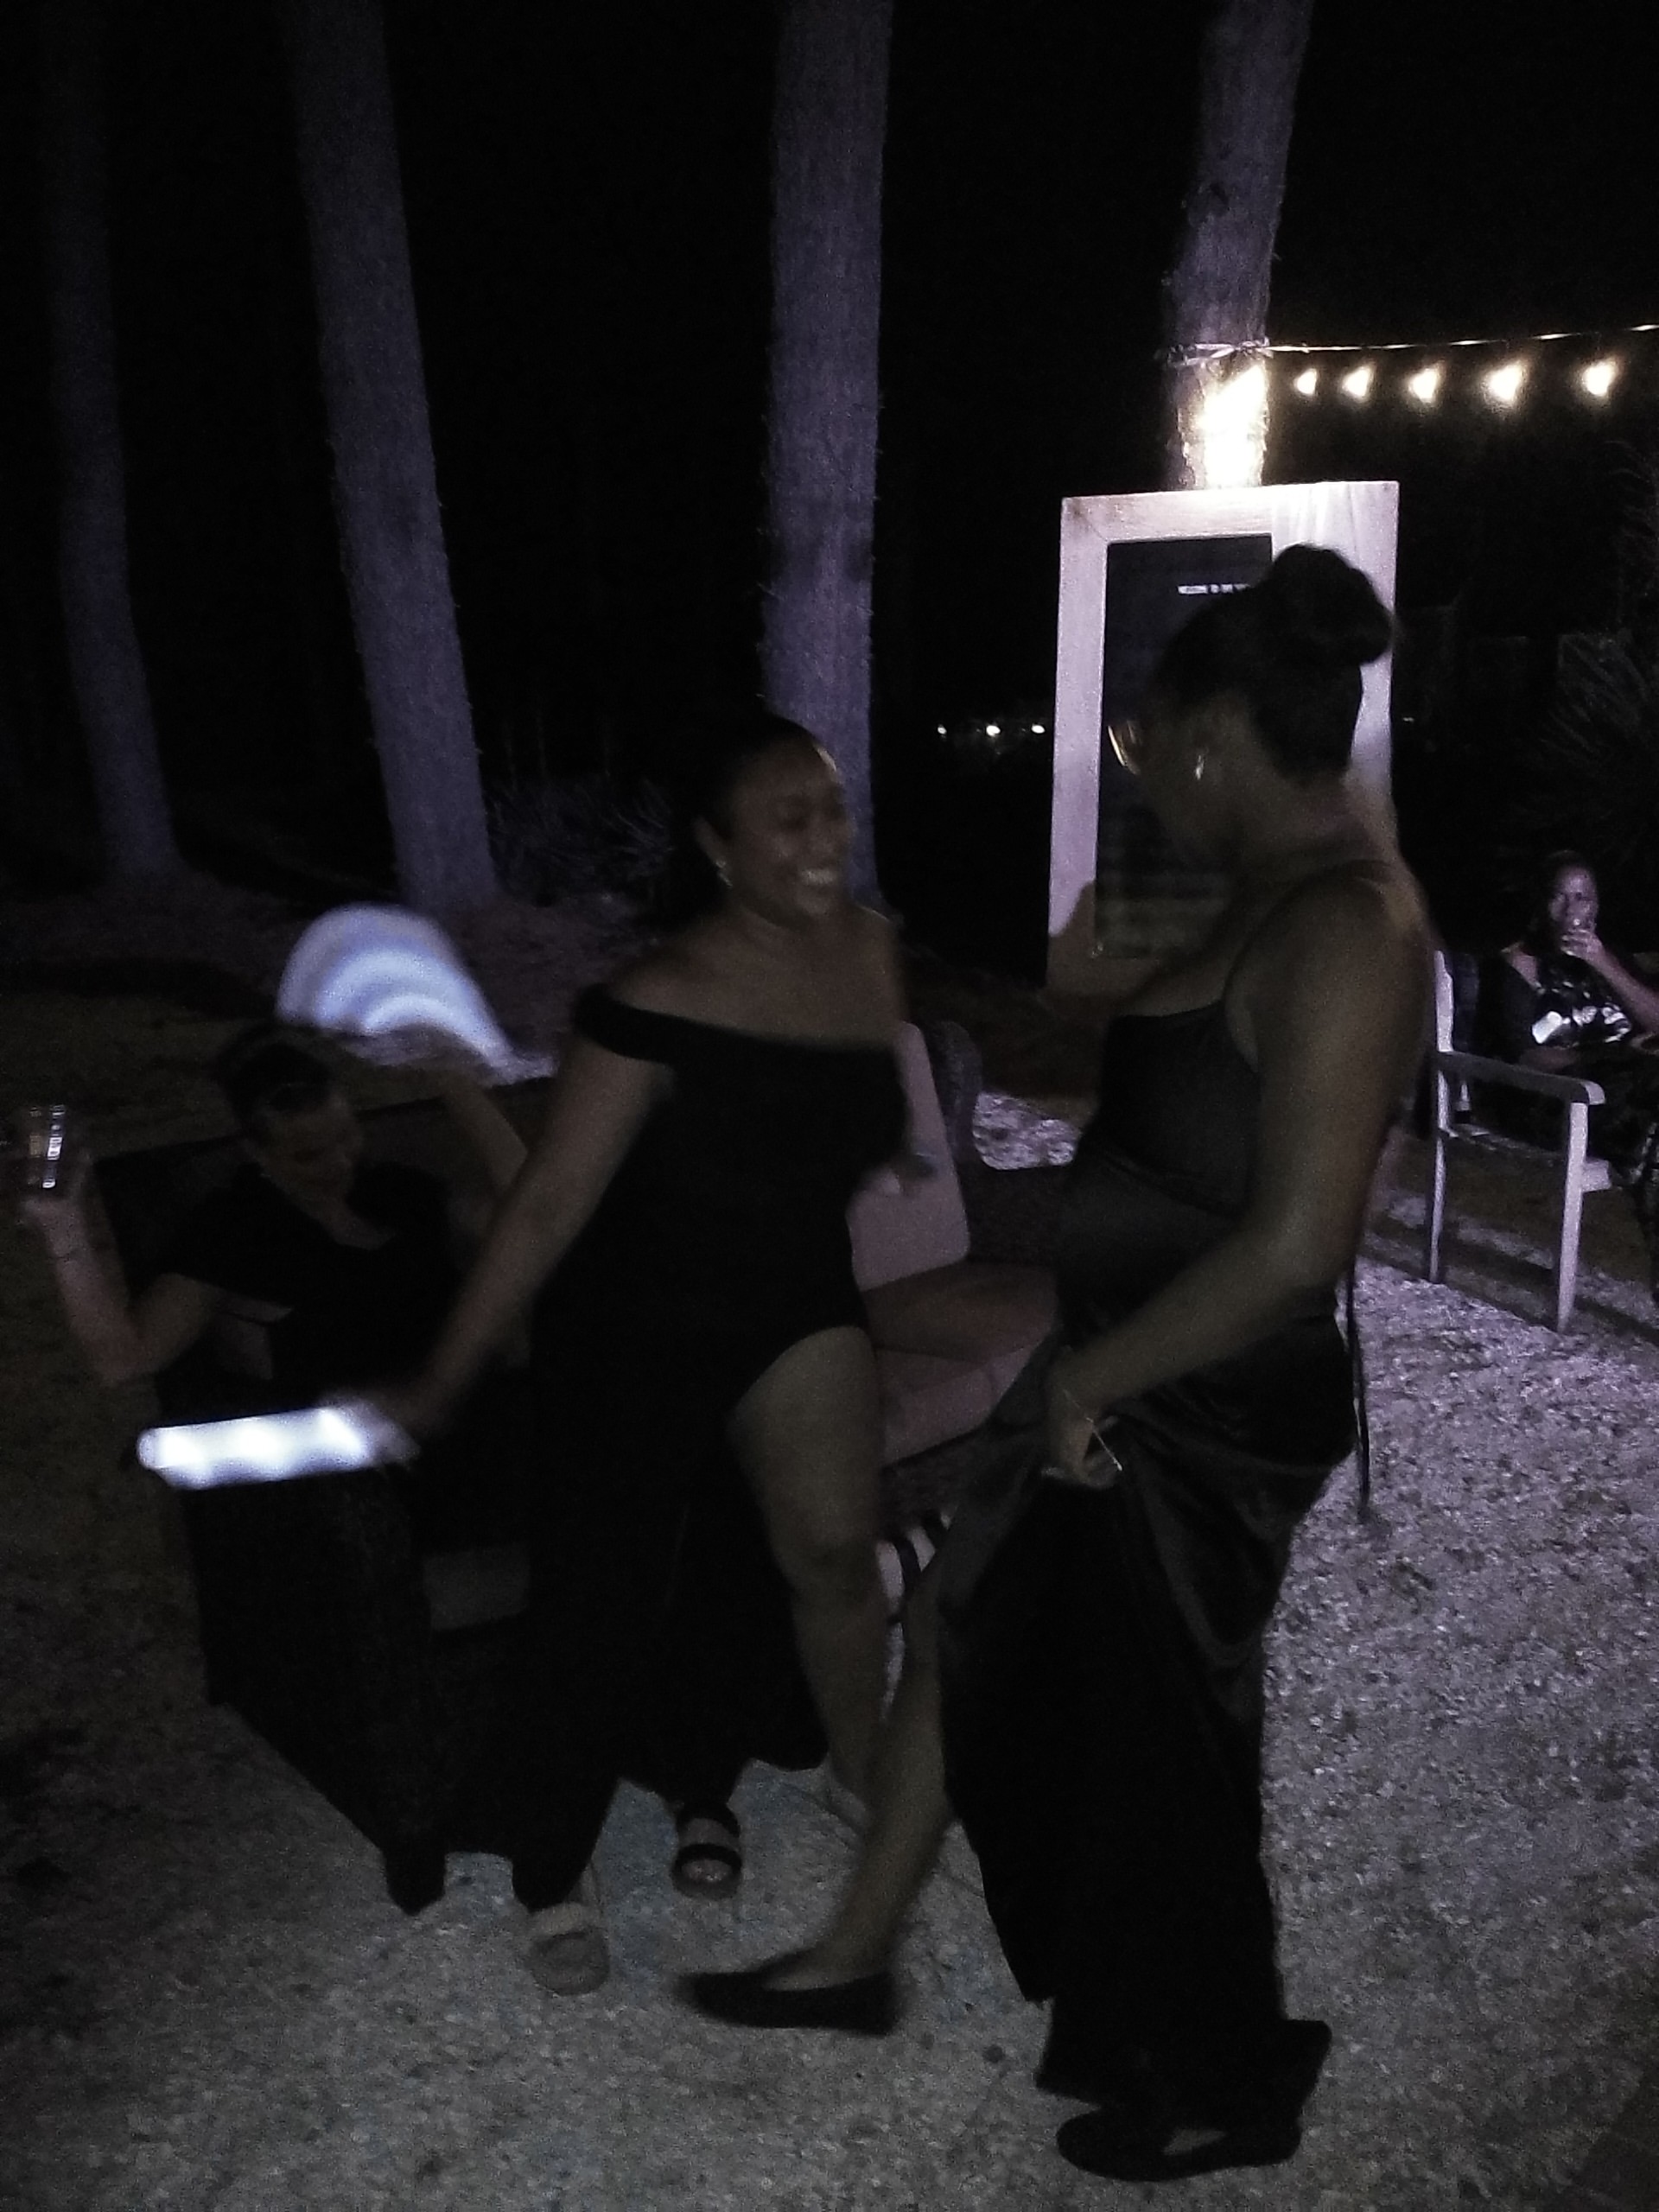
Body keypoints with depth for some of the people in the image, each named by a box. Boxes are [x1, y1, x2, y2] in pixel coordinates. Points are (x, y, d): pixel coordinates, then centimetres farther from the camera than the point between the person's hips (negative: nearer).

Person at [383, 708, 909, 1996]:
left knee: (830, 1543, -15)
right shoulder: (662, 1004, -26)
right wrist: (441, 1386, -18)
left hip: (797, 1300, 4)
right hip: (639, 1322, -3)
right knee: (604, 1591, 2)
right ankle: (558, 1875, 27)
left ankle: (870, 1783, 16)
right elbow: (551, 1204, -22)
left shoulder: (876, 952, -9)